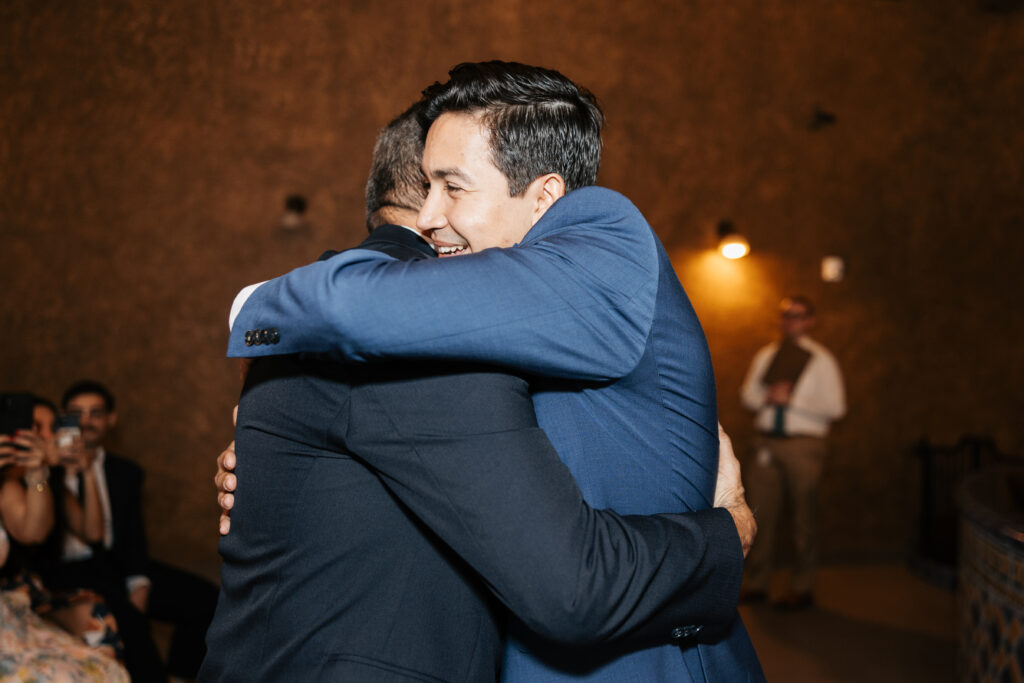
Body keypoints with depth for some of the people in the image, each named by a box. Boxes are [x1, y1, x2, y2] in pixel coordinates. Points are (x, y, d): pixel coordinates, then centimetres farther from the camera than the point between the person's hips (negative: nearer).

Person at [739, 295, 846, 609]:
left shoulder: (821, 360, 1)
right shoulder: (765, 356, 14)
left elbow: (836, 407, -6)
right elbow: (748, 395, 16)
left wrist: (791, 399, -14)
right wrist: (767, 397, -7)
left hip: (803, 444, -3)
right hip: (767, 442, 4)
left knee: (803, 517, 1)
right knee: (762, 513, 3)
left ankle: (802, 589, 9)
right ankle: (756, 583, 12)